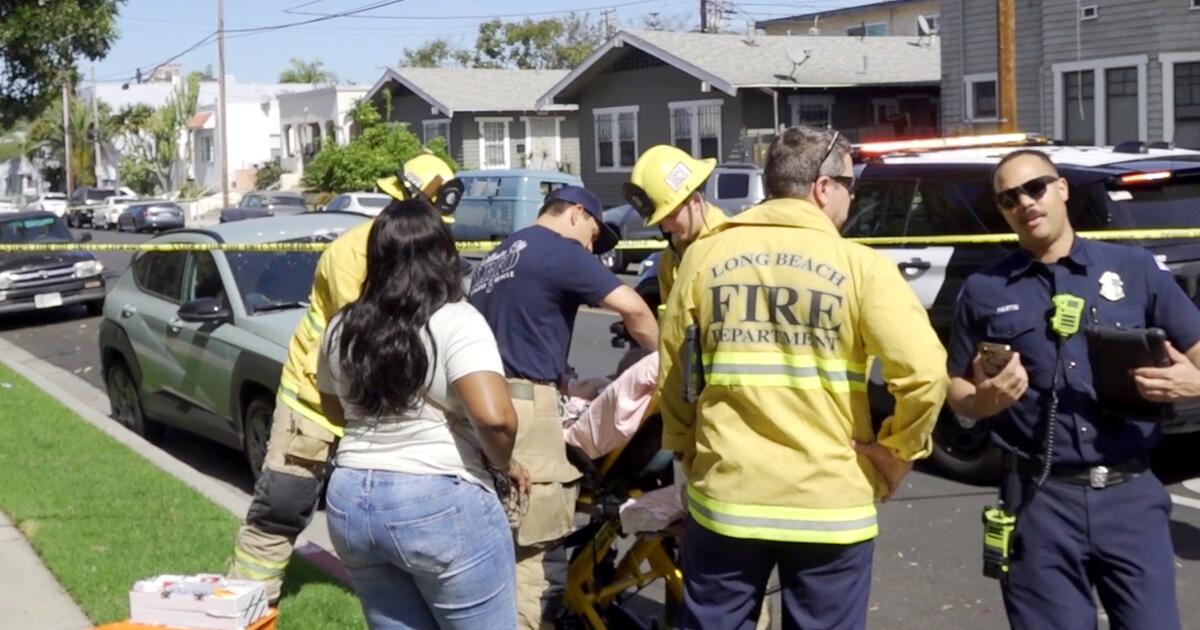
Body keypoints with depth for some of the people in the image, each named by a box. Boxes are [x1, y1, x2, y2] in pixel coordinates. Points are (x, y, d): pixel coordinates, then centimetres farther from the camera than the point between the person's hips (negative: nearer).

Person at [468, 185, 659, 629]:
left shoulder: (495, 258, 23)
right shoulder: (560, 251, -4)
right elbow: (633, 308, -12)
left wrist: (567, 385, 26)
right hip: (522, 407, -9)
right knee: (528, 548, -6)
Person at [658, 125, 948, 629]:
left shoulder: (705, 256, 2)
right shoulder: (859, 265, -7)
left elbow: (672, 374, 8)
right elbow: (924, 373, -15)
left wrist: (686, 449, 21)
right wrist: (897, 453, -1)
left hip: (726, 494, 2)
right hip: (830, 501, -2)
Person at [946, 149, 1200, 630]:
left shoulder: (1135, 268, 7)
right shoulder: (984, 290, 8)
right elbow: (957, 392, 13)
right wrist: (986, 399, -10)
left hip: (1130, 493, 0)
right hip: (1039, 500, 0)